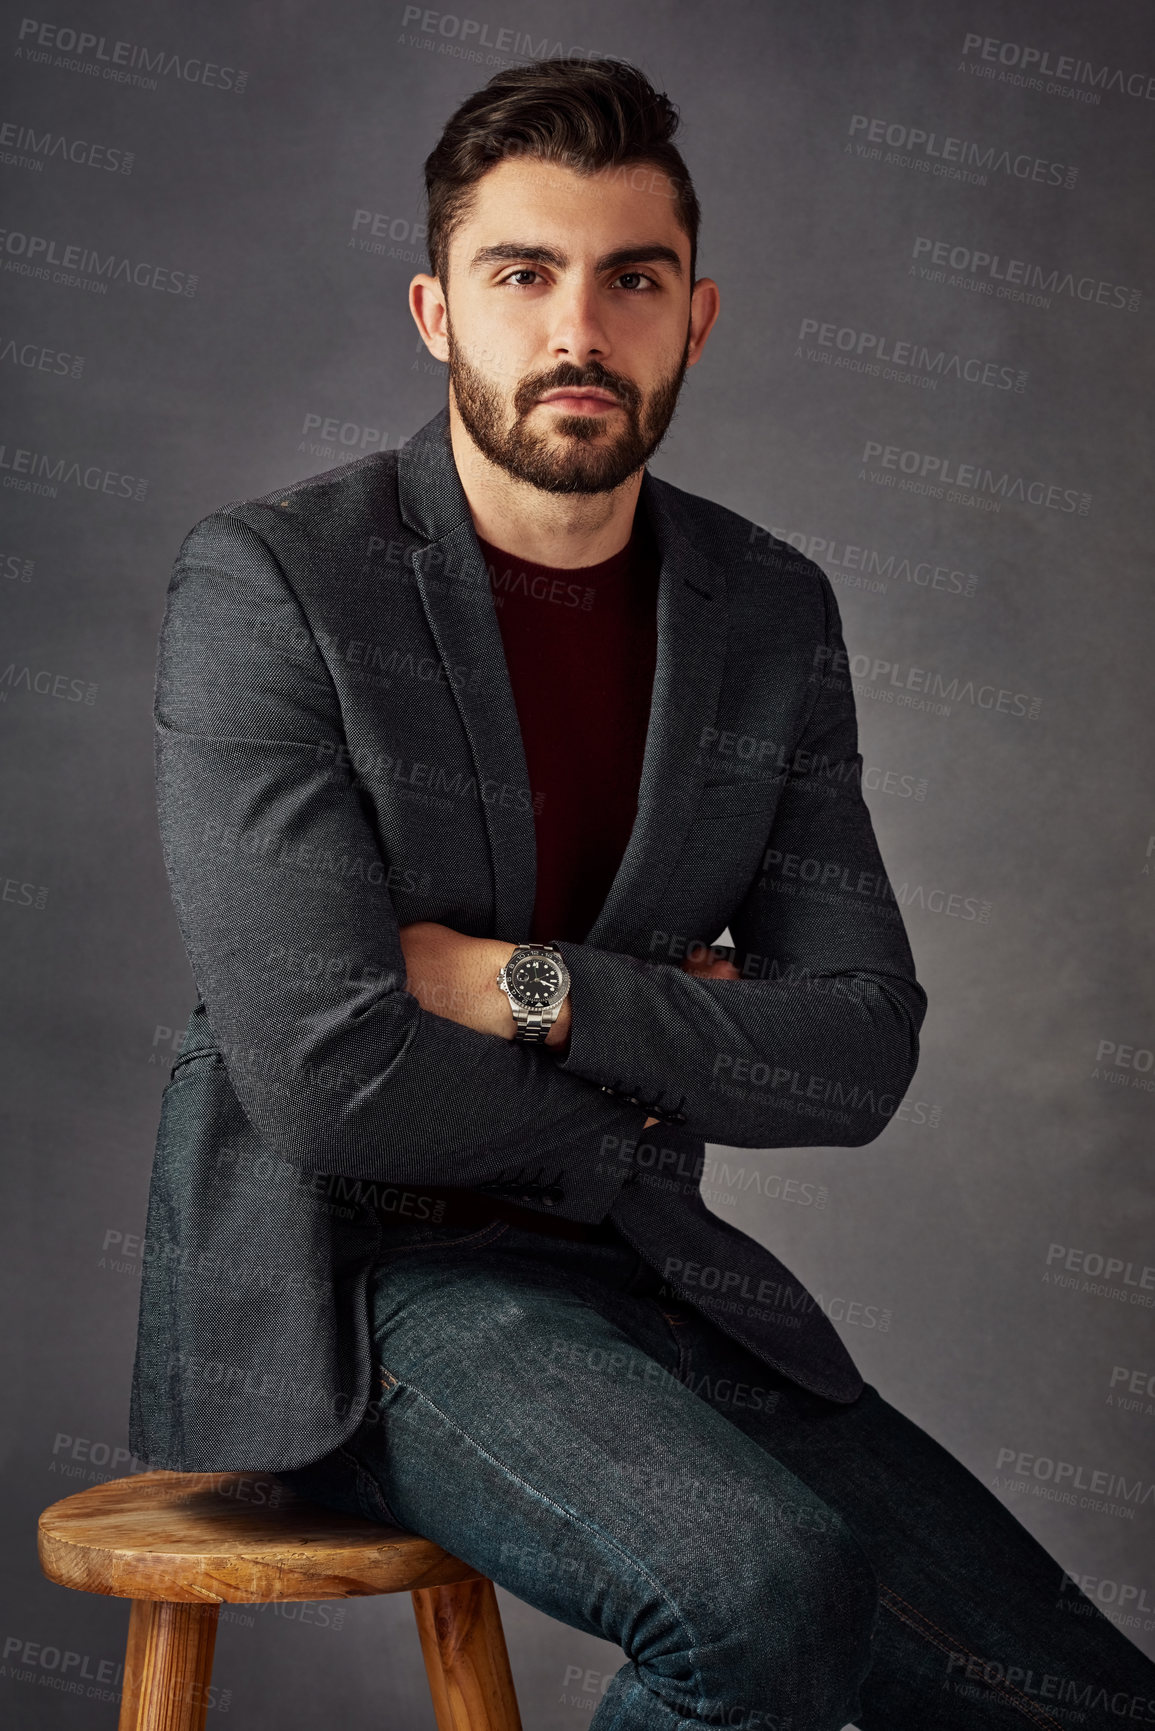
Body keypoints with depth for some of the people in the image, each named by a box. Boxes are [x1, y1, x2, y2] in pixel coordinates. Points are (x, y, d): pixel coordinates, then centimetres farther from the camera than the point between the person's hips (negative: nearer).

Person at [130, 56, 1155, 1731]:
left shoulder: (773, 611, 5)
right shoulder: (268, 580, -10)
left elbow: (863, 1051, 0)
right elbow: (332, 1077, -18)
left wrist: (527, 991, -13)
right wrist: (658, 1072, -3)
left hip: (637, 1273, 5)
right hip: (343, 1277, -5)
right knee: (773, 1581, -30)